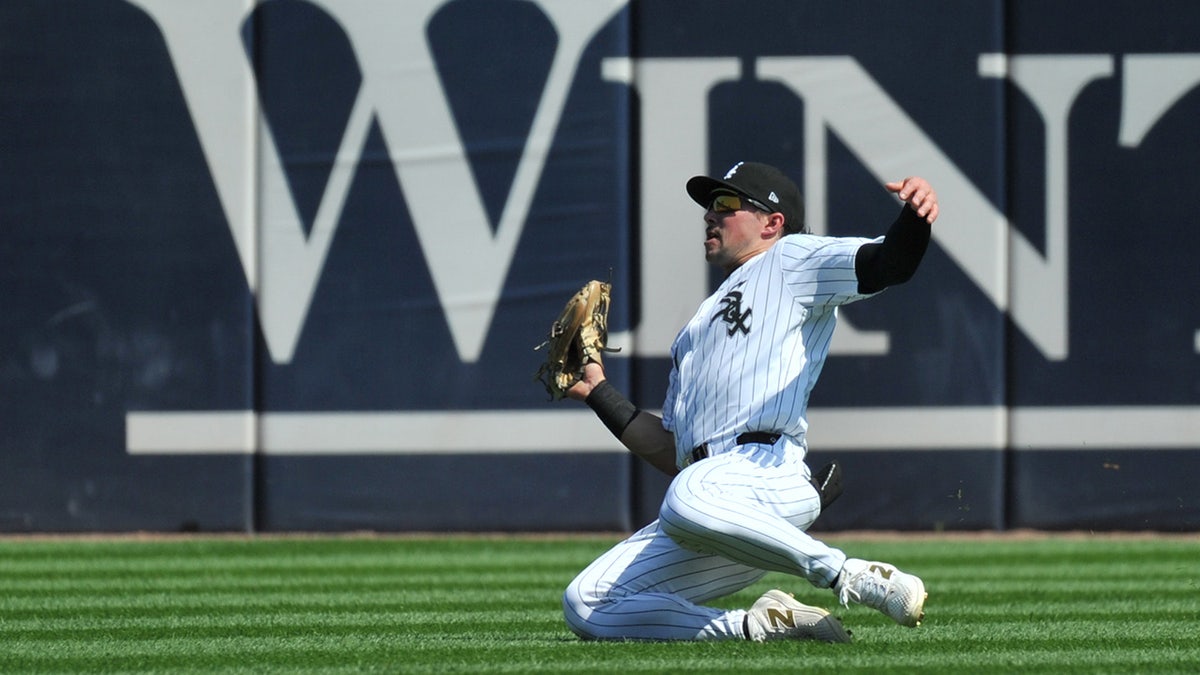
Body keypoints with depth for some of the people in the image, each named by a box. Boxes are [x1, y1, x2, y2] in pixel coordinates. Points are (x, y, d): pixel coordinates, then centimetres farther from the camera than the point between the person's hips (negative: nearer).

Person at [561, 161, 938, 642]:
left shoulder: (792, 260, 15)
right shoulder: (695, 333, 36)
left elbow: (889, 264, -5)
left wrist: (915, 217, -27)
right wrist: (598, 394, 32)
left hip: (770, 471, -8)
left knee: (688, 499, -42)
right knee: (586, 607, -6)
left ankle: (853, 579, -23)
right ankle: (762, 627, -5)